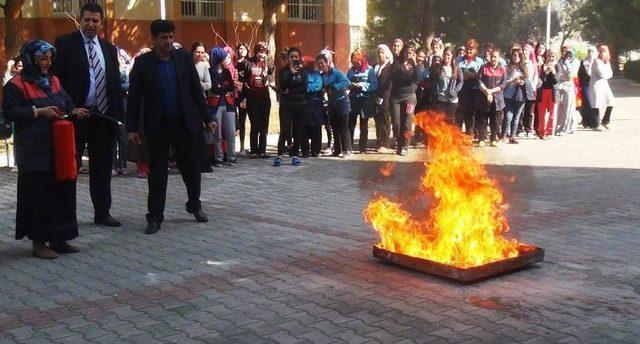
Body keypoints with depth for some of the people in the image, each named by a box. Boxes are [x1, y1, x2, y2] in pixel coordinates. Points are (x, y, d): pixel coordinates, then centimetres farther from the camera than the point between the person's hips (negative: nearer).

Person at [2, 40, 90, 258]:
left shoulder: (53, 81, 14)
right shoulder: (16, 84, -6)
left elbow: (66, 101, 17)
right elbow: (10, 112, -11)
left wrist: (74, 111, -4)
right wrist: (39, 112, -17)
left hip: (58, 147, 7)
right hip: (34, 150, -7)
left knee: (62, 190, 8)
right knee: (38, 193, -3)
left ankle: (58, 238, 19)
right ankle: (38, 242, 8)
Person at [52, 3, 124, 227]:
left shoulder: (109, 48, 13)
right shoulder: (65, 43, -1)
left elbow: (115, 84, 14)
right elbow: (56, 78, -6)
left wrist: (119, 115, 7)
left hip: (104, 116, 5)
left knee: (102, 168, 12)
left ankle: (102, 213, 22)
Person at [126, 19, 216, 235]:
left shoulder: (184, 58, 3)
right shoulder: (142, 63, -2)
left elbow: (196, 90, 6)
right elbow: (134, 98, 0)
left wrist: (208, 118, 3)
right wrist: (132, 128, -5)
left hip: (185, 122, 2)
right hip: (158, 126, -2)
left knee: (191, 168, 11)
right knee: (157, 172, 2)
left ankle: (195, 206, 32)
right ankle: (155, 217, 10)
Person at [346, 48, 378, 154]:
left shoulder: (369, 69, -6)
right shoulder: (351, 70, 4)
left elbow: (374, 85, -11)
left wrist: (362, 85, -19)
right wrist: (351, 85, -12)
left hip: (365, 100, -3)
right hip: (353, 99, 3)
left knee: (364, 125, 8)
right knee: (350, 123, 2)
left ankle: (363, 147, 15)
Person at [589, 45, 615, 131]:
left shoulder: (607, 62, 14)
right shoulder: (597, 62, -13)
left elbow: (610, 74, 7)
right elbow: (602, 75, -19)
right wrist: (608, 74, -1)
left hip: (604, 85, 8)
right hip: (596, 85, -8)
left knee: (611, 103, 7)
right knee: (598, 105, -7)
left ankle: (605, 121, 23)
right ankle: (596, 126, 1)